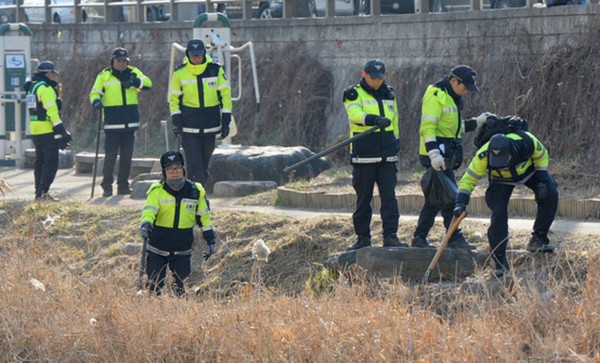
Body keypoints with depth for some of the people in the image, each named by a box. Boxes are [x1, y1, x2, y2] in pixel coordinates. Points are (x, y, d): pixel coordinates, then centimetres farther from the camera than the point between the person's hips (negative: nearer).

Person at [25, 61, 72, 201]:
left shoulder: (33, 87, 16)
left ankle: (39, 193, 14)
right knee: (51, 162, -8)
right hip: (47, 131, -9)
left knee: (40, 162, 13)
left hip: (35, 131, 9)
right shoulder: (45, 88, -13)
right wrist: (61, 130, -19)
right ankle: (43, 191, -16)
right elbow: (52, 111, -19)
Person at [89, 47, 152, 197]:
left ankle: (123, 186, 17)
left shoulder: (133, 73, 9)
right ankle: (107, 187, -1)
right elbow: (94, 93, 4)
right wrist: (96, 101, -19)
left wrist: (135, 81, -22)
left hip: (130, 122, 4)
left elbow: (148, 83, -2)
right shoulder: (104, 76, 3)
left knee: (126, 156, 9)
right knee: (110, 156, -7)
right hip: (112, 123, -3)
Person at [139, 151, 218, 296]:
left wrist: (211, 240, 14)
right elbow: (149, 210, -21)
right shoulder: (157, 191, -6)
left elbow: (203, 216, 13)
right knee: (155, 285, -2)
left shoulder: (195, 191, 2)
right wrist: (146, 223, -43)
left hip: (182, 251, 2)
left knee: (181, 287, 6)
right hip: (157, 250, -2)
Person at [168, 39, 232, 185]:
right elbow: (173, 98, 6)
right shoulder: (180, 73, -1)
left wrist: (226, 121, 2)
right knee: (194, 165, -10)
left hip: (210, 126, 2)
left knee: (204, 164, 9)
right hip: (189, 128, -2)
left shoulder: (215, 70, 0)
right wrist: (176, 121, -4)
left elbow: (225, 95, 6)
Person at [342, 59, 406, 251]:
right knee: (363, 198, 2)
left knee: (389, 196, -4)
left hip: (387, 156, 4)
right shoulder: (354, 94, -2)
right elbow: (355, 114, -23)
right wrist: (376, 120, -40)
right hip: (363, 156, -4)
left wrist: (395, 145, 23)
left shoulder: (389, 95, 15)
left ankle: (390, 236, -3)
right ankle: (363, 238, 9)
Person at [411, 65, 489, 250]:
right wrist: (434, 154, -28)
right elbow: (428, 127, -21)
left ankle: (419, 238, 18)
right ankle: (455, 238, -5)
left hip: (446, 156, 10)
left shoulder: (453, 97, 18)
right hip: (437, 154, -10)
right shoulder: (435, 96, -13)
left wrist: (478, 122, 19)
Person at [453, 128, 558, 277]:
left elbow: (541, 156, -13)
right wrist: (461, 203, -38)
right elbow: (468, 180, -26)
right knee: (498, 213, -19)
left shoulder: (527, 141, -37)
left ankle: (539, 239, -4)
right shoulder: (483, 156, -38)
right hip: (501, 180, -1)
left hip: (528, 169, 1)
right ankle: (500, 261, -10)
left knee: (550, 194, -19)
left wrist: (542, 181, -18)